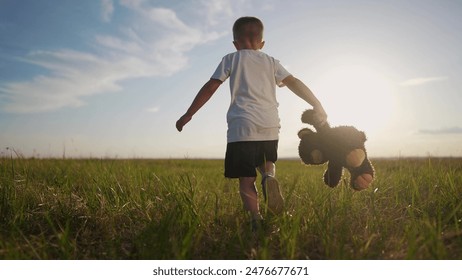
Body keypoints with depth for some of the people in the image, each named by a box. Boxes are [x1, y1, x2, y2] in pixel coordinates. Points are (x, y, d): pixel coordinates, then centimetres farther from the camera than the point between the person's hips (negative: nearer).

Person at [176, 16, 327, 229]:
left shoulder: (231, 59, 12)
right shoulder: (271, 62, 19)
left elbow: (210, 88, 5)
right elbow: (294, 83, 8)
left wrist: (188, 115, 8)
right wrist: (317, 107, 11)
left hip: (242, 126, -3)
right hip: (270, 126, 3)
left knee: (246, 179, 3)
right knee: (267, 162, 25)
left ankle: (256, 218, -13)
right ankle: (269, 177, -7)